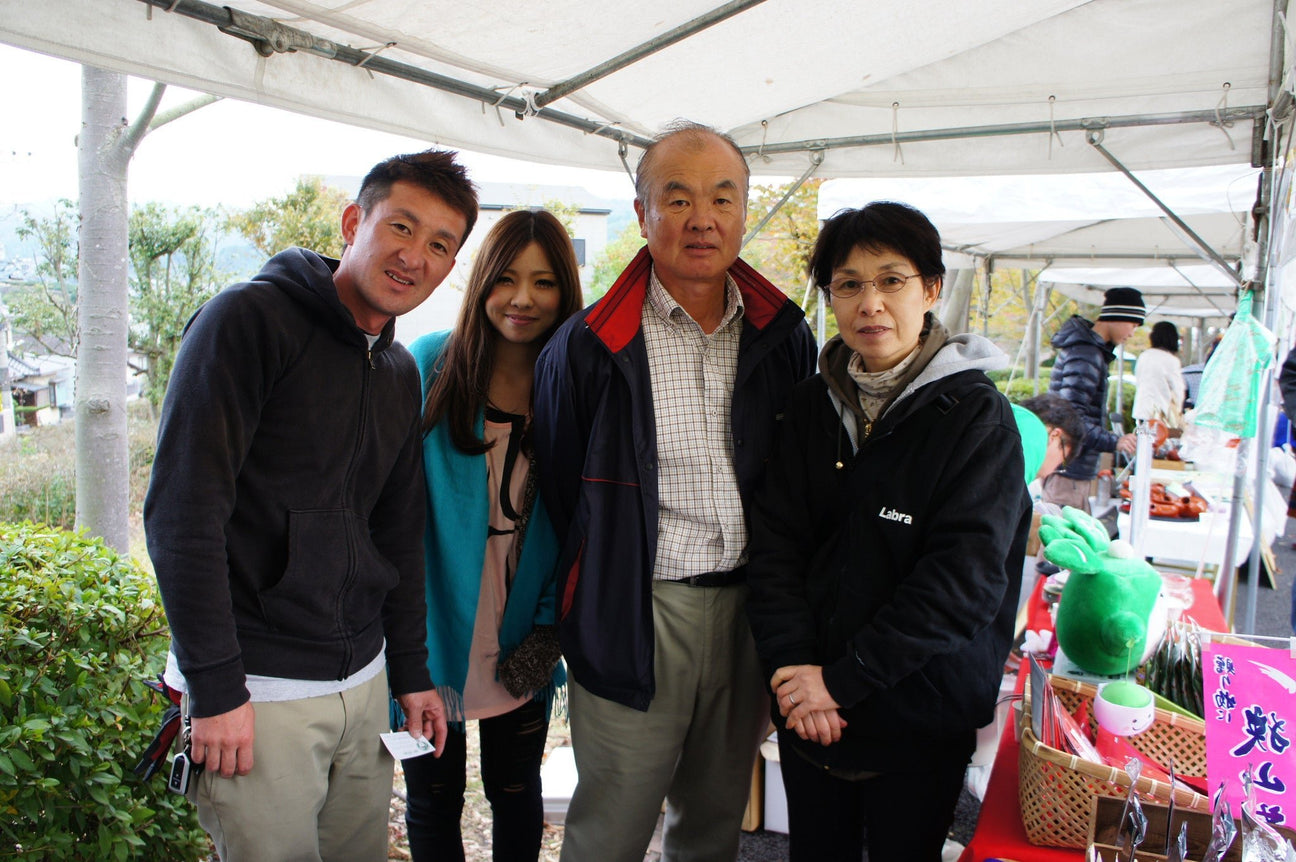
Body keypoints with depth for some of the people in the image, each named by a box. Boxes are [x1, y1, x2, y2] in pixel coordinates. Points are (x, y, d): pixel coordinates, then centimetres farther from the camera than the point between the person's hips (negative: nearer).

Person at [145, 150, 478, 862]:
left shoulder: (400, 374, 11)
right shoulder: (250, 320, -12)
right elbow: (183, 512, -17)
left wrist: (409, 670, 16)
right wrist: (215, 688, -17)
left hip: (363, 682, 7)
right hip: (257, 692, -7)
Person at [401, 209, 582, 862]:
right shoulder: (428, 366, -8)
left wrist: (549, 629, -5)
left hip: (520, 648, 1)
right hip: (430, 632, -1)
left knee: (515, 794, 17)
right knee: (432, 801, 15)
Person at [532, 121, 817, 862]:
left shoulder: (785, 337, 4)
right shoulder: (589, 346, -7)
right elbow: (560, 487, 2)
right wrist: (590, 594, 6)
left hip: (748, 608, 4)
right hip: (636, 613, -3)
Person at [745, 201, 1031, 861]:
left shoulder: (977, 417, -10)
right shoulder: (812, 405, 2)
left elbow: (965, 577, -17)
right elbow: (774, 540, -2)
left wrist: (845, 679, -19)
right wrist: (792, 663, -15)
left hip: (921, 716, -3)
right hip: (807, 710, 3)